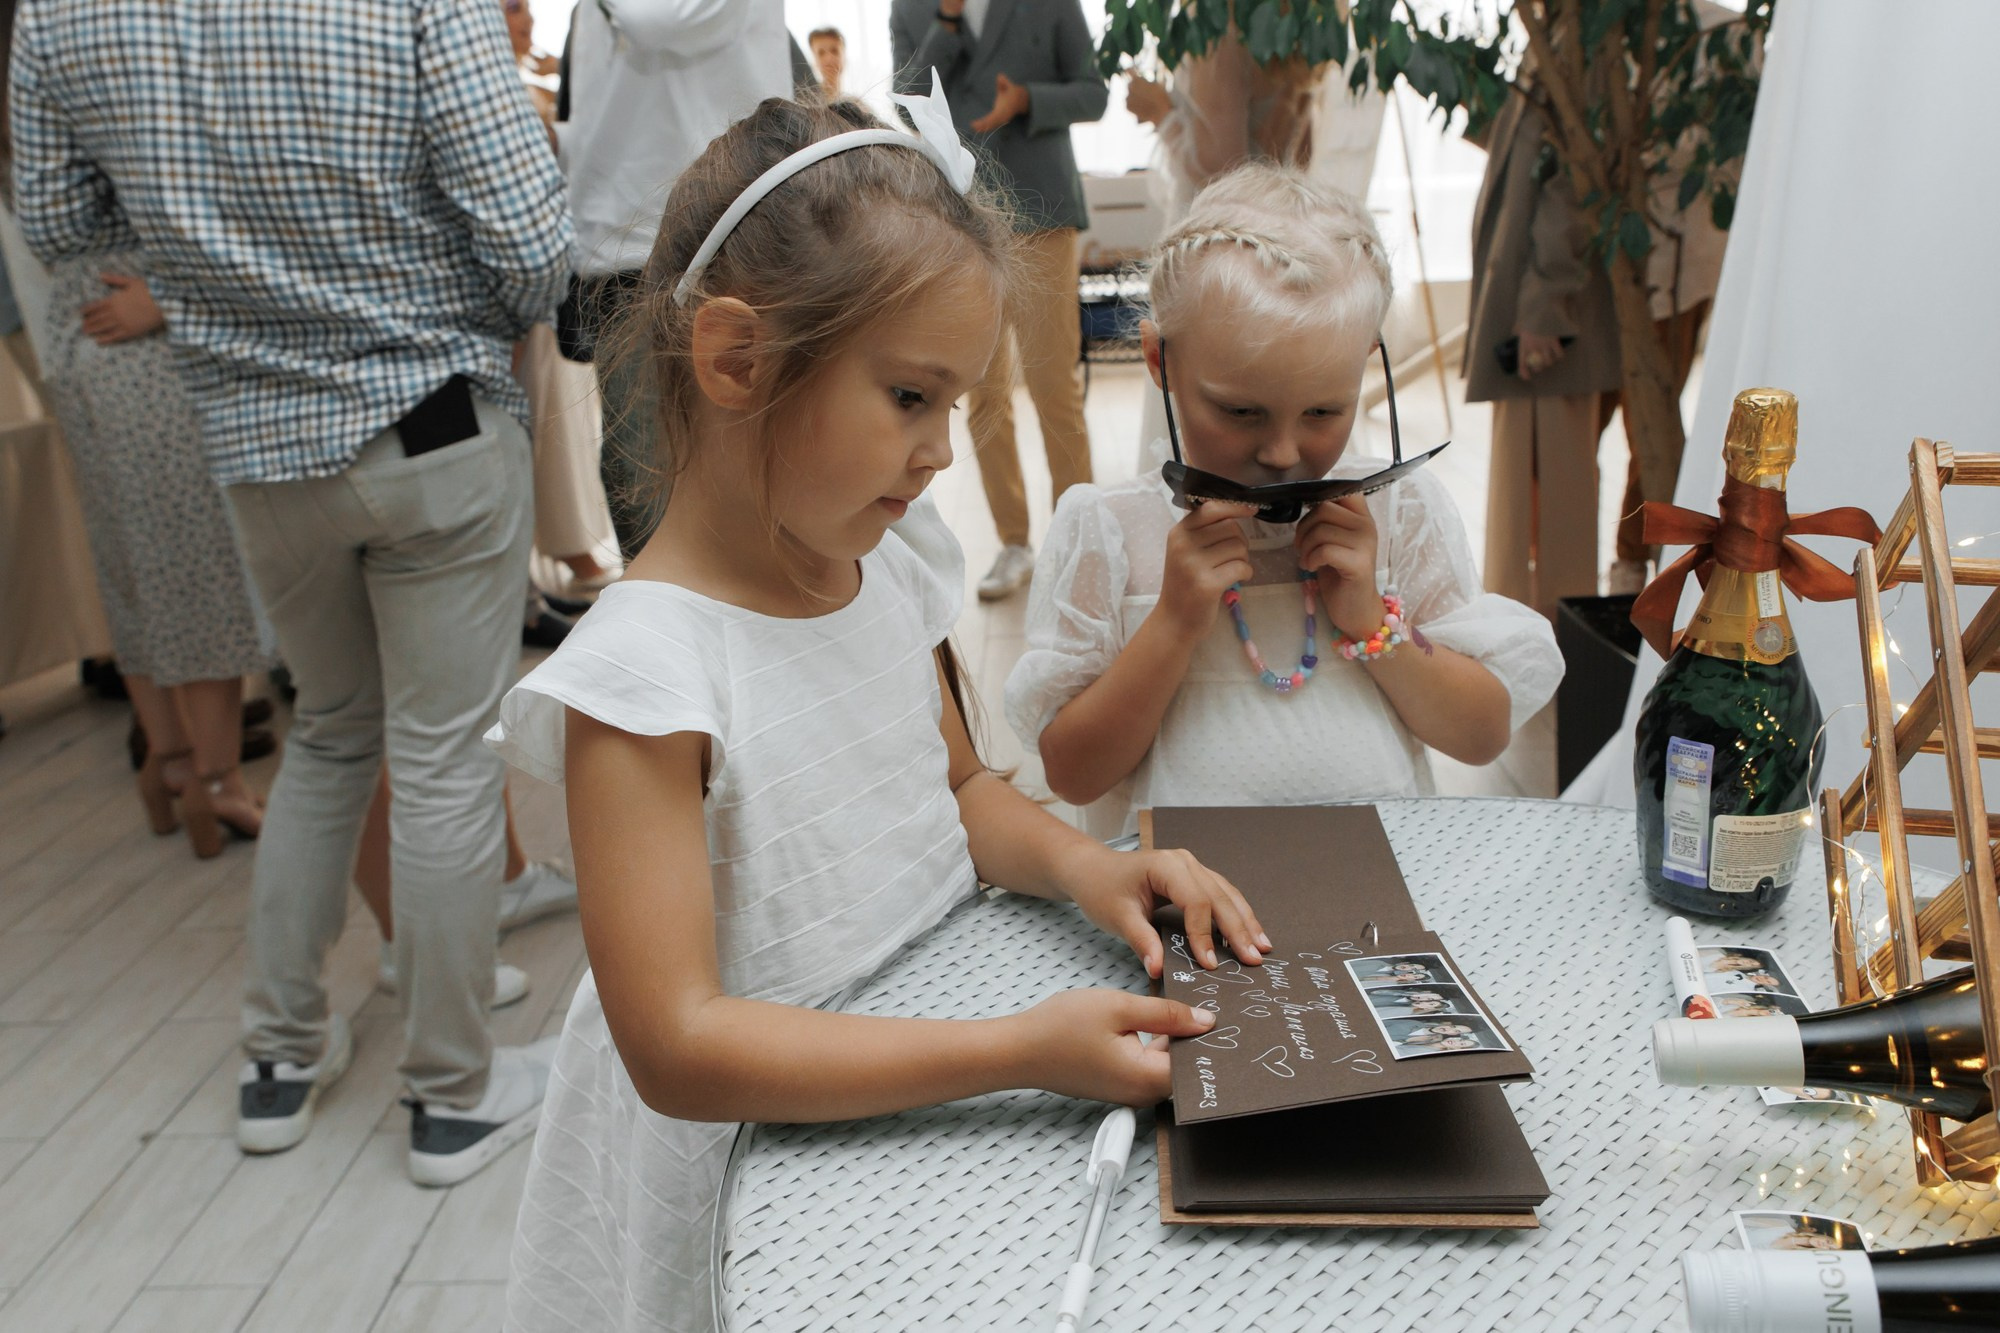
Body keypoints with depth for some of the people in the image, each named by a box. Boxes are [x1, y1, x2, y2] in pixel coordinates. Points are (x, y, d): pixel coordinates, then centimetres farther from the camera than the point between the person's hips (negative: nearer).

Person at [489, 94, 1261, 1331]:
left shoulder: (892, 565, -4)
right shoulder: (645, 672, -25)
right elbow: (680, 1045, -27)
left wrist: (1079, 865, -10)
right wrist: (1019, 1052, -32)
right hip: (746, 1166, -6)